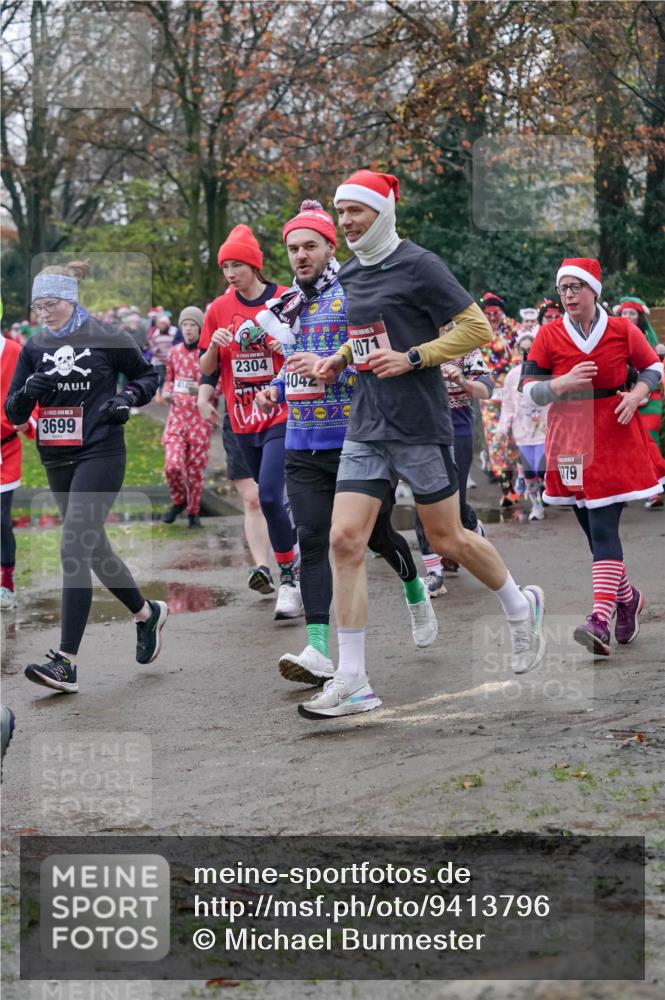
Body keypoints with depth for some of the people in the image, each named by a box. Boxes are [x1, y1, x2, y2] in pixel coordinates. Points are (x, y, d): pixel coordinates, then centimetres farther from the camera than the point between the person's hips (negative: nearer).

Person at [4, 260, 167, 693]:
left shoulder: (108, 340, -5)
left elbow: (148, 376, 8)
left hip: (100, 455, -6)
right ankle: (147, 612, 41)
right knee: (94, 548, 16)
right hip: (57, 459, 6)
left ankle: (66, 661, -18)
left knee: (75, 550, -16)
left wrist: (127, 398, -11)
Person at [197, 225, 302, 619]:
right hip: (244, 420, 5)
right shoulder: (219, 310, 6)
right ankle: (294, 562, 27)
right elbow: (207, 369, 10)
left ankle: (290, 581, -9)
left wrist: (286, 348, -16)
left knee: (270, 496, -17)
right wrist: (215, 346, -10)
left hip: (282, 414, -5)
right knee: (269, 498, 11)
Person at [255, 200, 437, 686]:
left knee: (375, 534, 10)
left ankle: (416, 592, 43)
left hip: (358, 439, -5)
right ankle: (318, 652, -11)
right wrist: (276, 389, 8)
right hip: (304, 443, 5)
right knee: (313, 540, -6)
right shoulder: (289, 304, 12)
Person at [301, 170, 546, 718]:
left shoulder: (418, 265, -11)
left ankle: (521, 608, 35)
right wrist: (341, 357, 10)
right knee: (345, 540, -5)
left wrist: (411, 357, -17)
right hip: (366, 429, 6)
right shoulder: (351, 273, 11)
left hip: (420, 426, -6)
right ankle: (352, 682, -3)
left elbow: (477, 328, -11)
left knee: (446, 538, 6)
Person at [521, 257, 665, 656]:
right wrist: (564, 382, -17)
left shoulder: (622, 330, -2)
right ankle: (628, 597, 33)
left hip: (614, 436, -3)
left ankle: (601, 618, -20)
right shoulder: (549, 336, 0)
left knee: (603, 525, -13)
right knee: (593, 527, 10)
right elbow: (529, 389, 1)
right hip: (570, 439, 3)